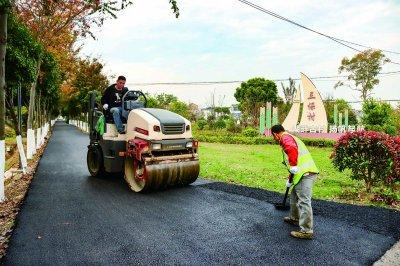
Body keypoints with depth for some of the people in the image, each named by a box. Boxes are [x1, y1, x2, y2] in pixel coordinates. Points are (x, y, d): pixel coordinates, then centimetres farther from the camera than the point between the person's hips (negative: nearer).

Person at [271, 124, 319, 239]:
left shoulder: (286, 138, -5)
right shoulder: (291, 137, 26)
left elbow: (292, 149, -30)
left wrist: (293, 167, -22)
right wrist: (290, 178, 41)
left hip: (305, 174, -11)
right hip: (304, 173, 11)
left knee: (303, 202, -6)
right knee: (294, 197, 25)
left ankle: (306, 231, 0)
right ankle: (295, 218, 41)